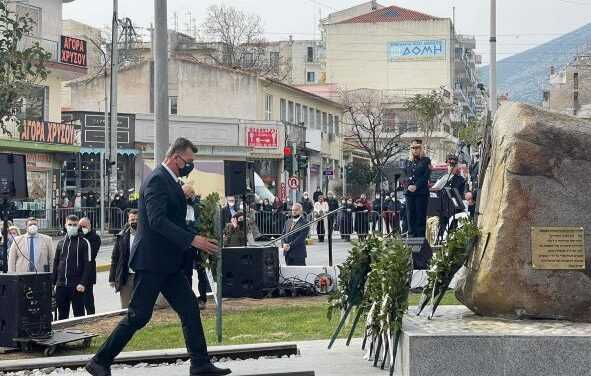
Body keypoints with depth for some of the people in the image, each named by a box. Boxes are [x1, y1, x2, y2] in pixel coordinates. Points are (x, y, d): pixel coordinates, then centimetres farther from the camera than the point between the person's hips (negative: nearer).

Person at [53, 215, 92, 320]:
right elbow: (56, 263, 17)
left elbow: (87, 265, -8)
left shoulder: (84, 242, -2)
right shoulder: (61, 242, 14)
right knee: (62, 314, 10)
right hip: (61, 285, 5)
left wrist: (83, 283, -16)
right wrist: (53, 282, 11)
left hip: (76, 286, -5)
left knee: (78, 313, 0)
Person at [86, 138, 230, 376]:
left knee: (190, 310, 5)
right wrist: (193, 240, -28)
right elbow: (158, 220, -26)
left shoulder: (170, 181, 16)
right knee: (138, 316, -5)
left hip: (168, 262, 10)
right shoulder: (157, 180, -15)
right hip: (151, 261, -10)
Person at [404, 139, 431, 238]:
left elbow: (426, 177, -6)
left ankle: (421, 236, -3)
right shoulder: (409, 163, 17)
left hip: (421, 192, -5)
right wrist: (408, 186, -1)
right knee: (410, 216, 2)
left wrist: (416, 186, -15)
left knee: (421, 216, -5)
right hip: (409, 193, 5)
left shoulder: (426, 161, 3)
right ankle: (411, 236, 6)